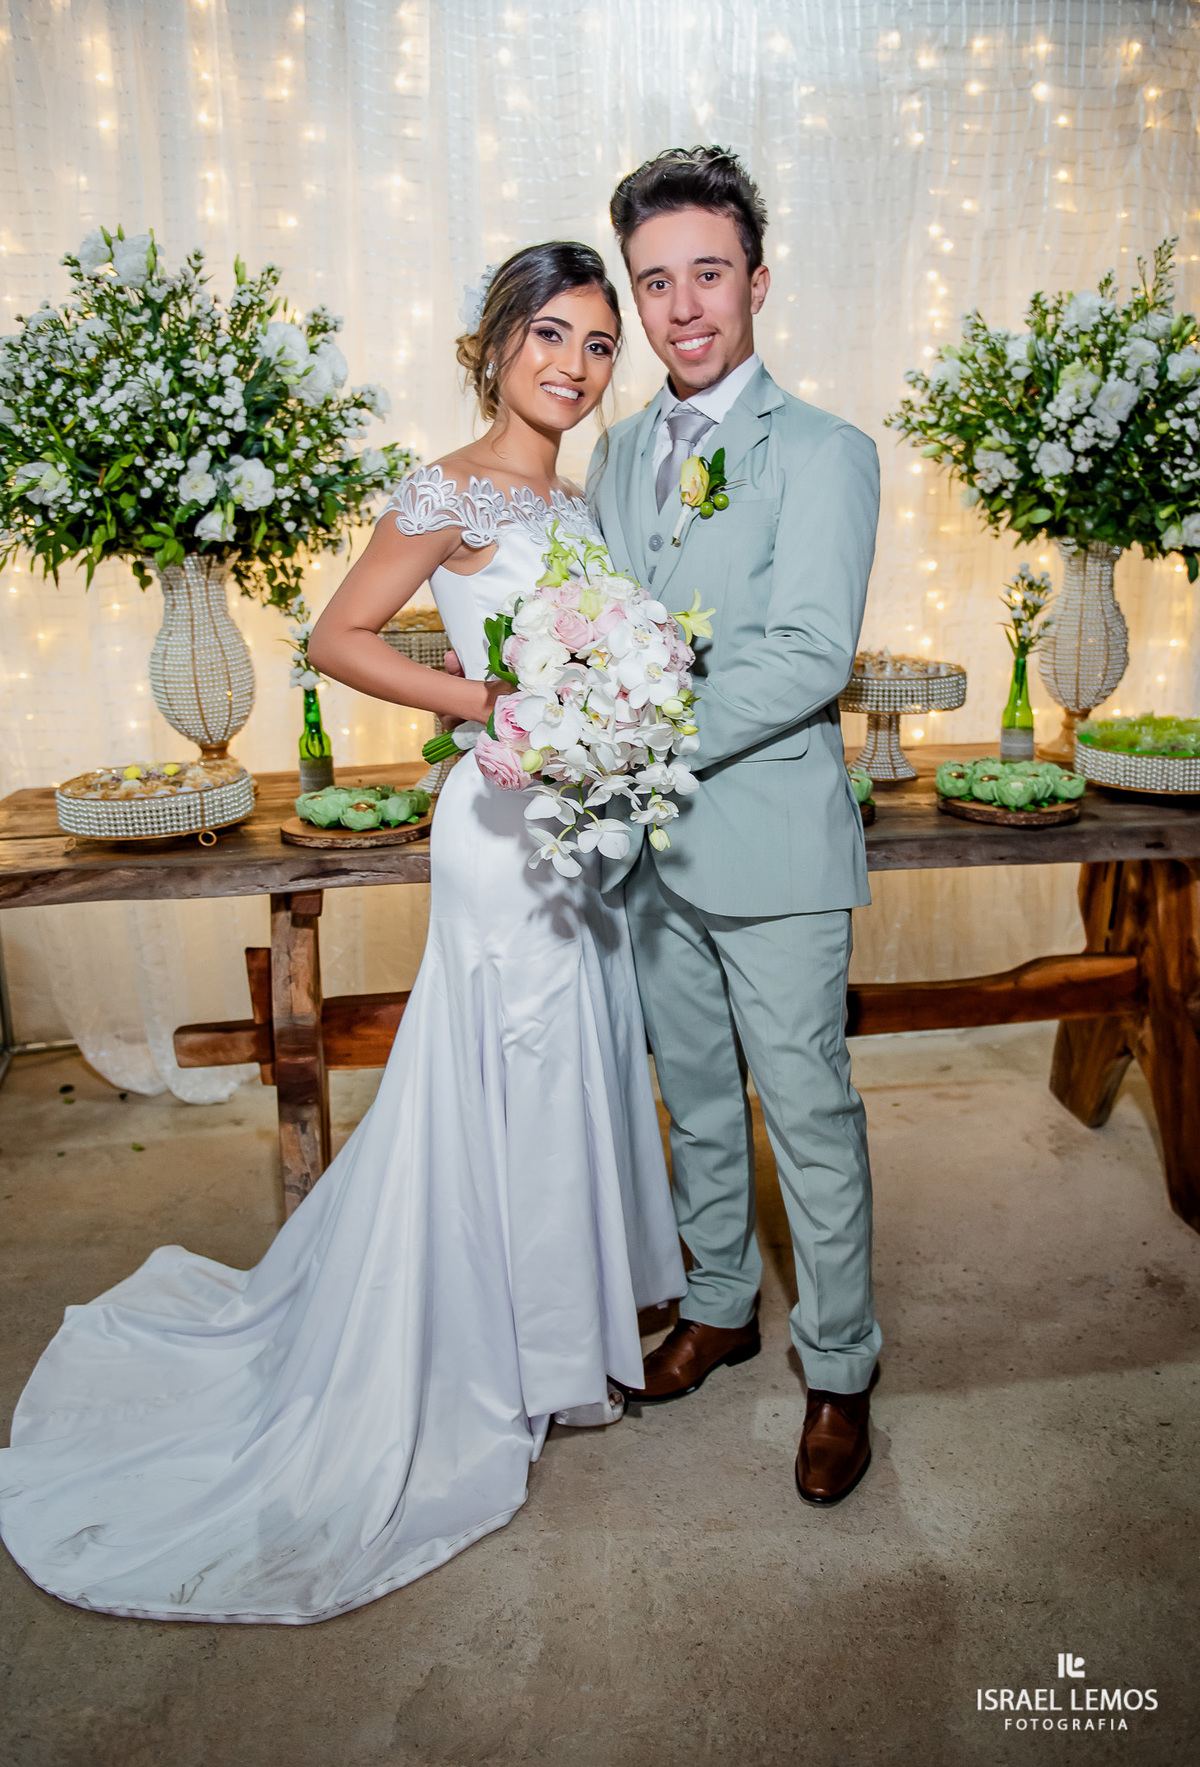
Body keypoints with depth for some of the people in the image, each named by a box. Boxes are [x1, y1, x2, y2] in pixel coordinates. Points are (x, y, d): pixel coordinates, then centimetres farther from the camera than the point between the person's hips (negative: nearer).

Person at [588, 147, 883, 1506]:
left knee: (810, 1118, 6)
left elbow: (807, 658, -20)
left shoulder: (824, 453, -9)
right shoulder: (617, 455, 12)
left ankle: (840, 1369, 28)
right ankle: (720, 1306, 42)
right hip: (654, 846, 6)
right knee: (694, 1099, 19)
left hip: (771, 846, -6)